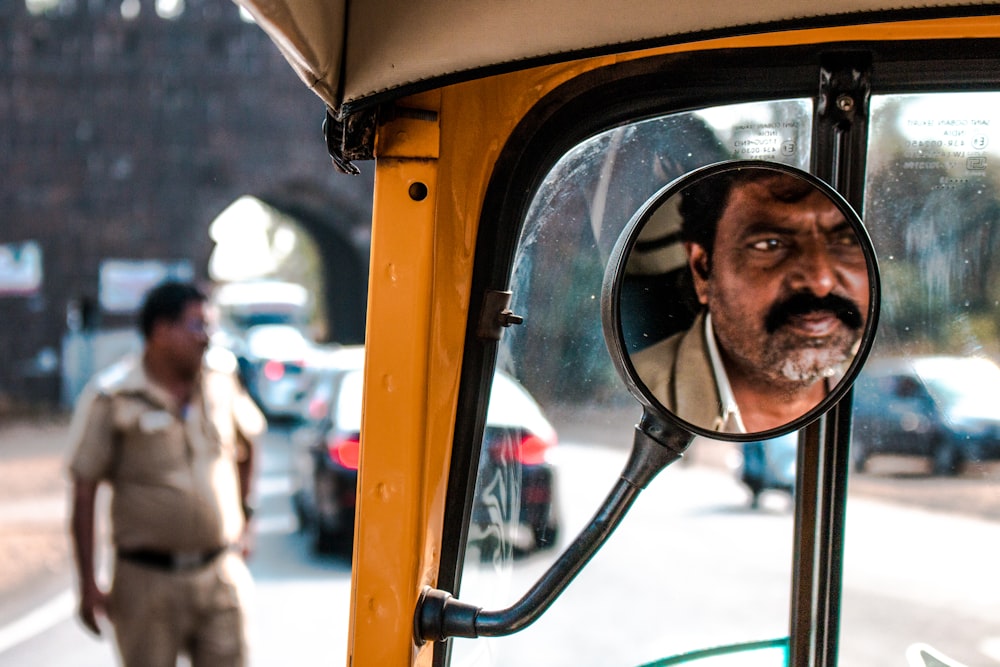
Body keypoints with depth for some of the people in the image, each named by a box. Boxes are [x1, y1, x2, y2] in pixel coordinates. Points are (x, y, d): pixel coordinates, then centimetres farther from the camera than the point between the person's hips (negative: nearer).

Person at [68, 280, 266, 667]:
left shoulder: (221, 378, 5)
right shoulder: (113, 398, -9)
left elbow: (245, 444, 23)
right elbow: (83, 493, -7)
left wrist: (242, 521, 22)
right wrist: (88, 584, -8)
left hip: (221, 574, 4)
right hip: (148, 580, -4)